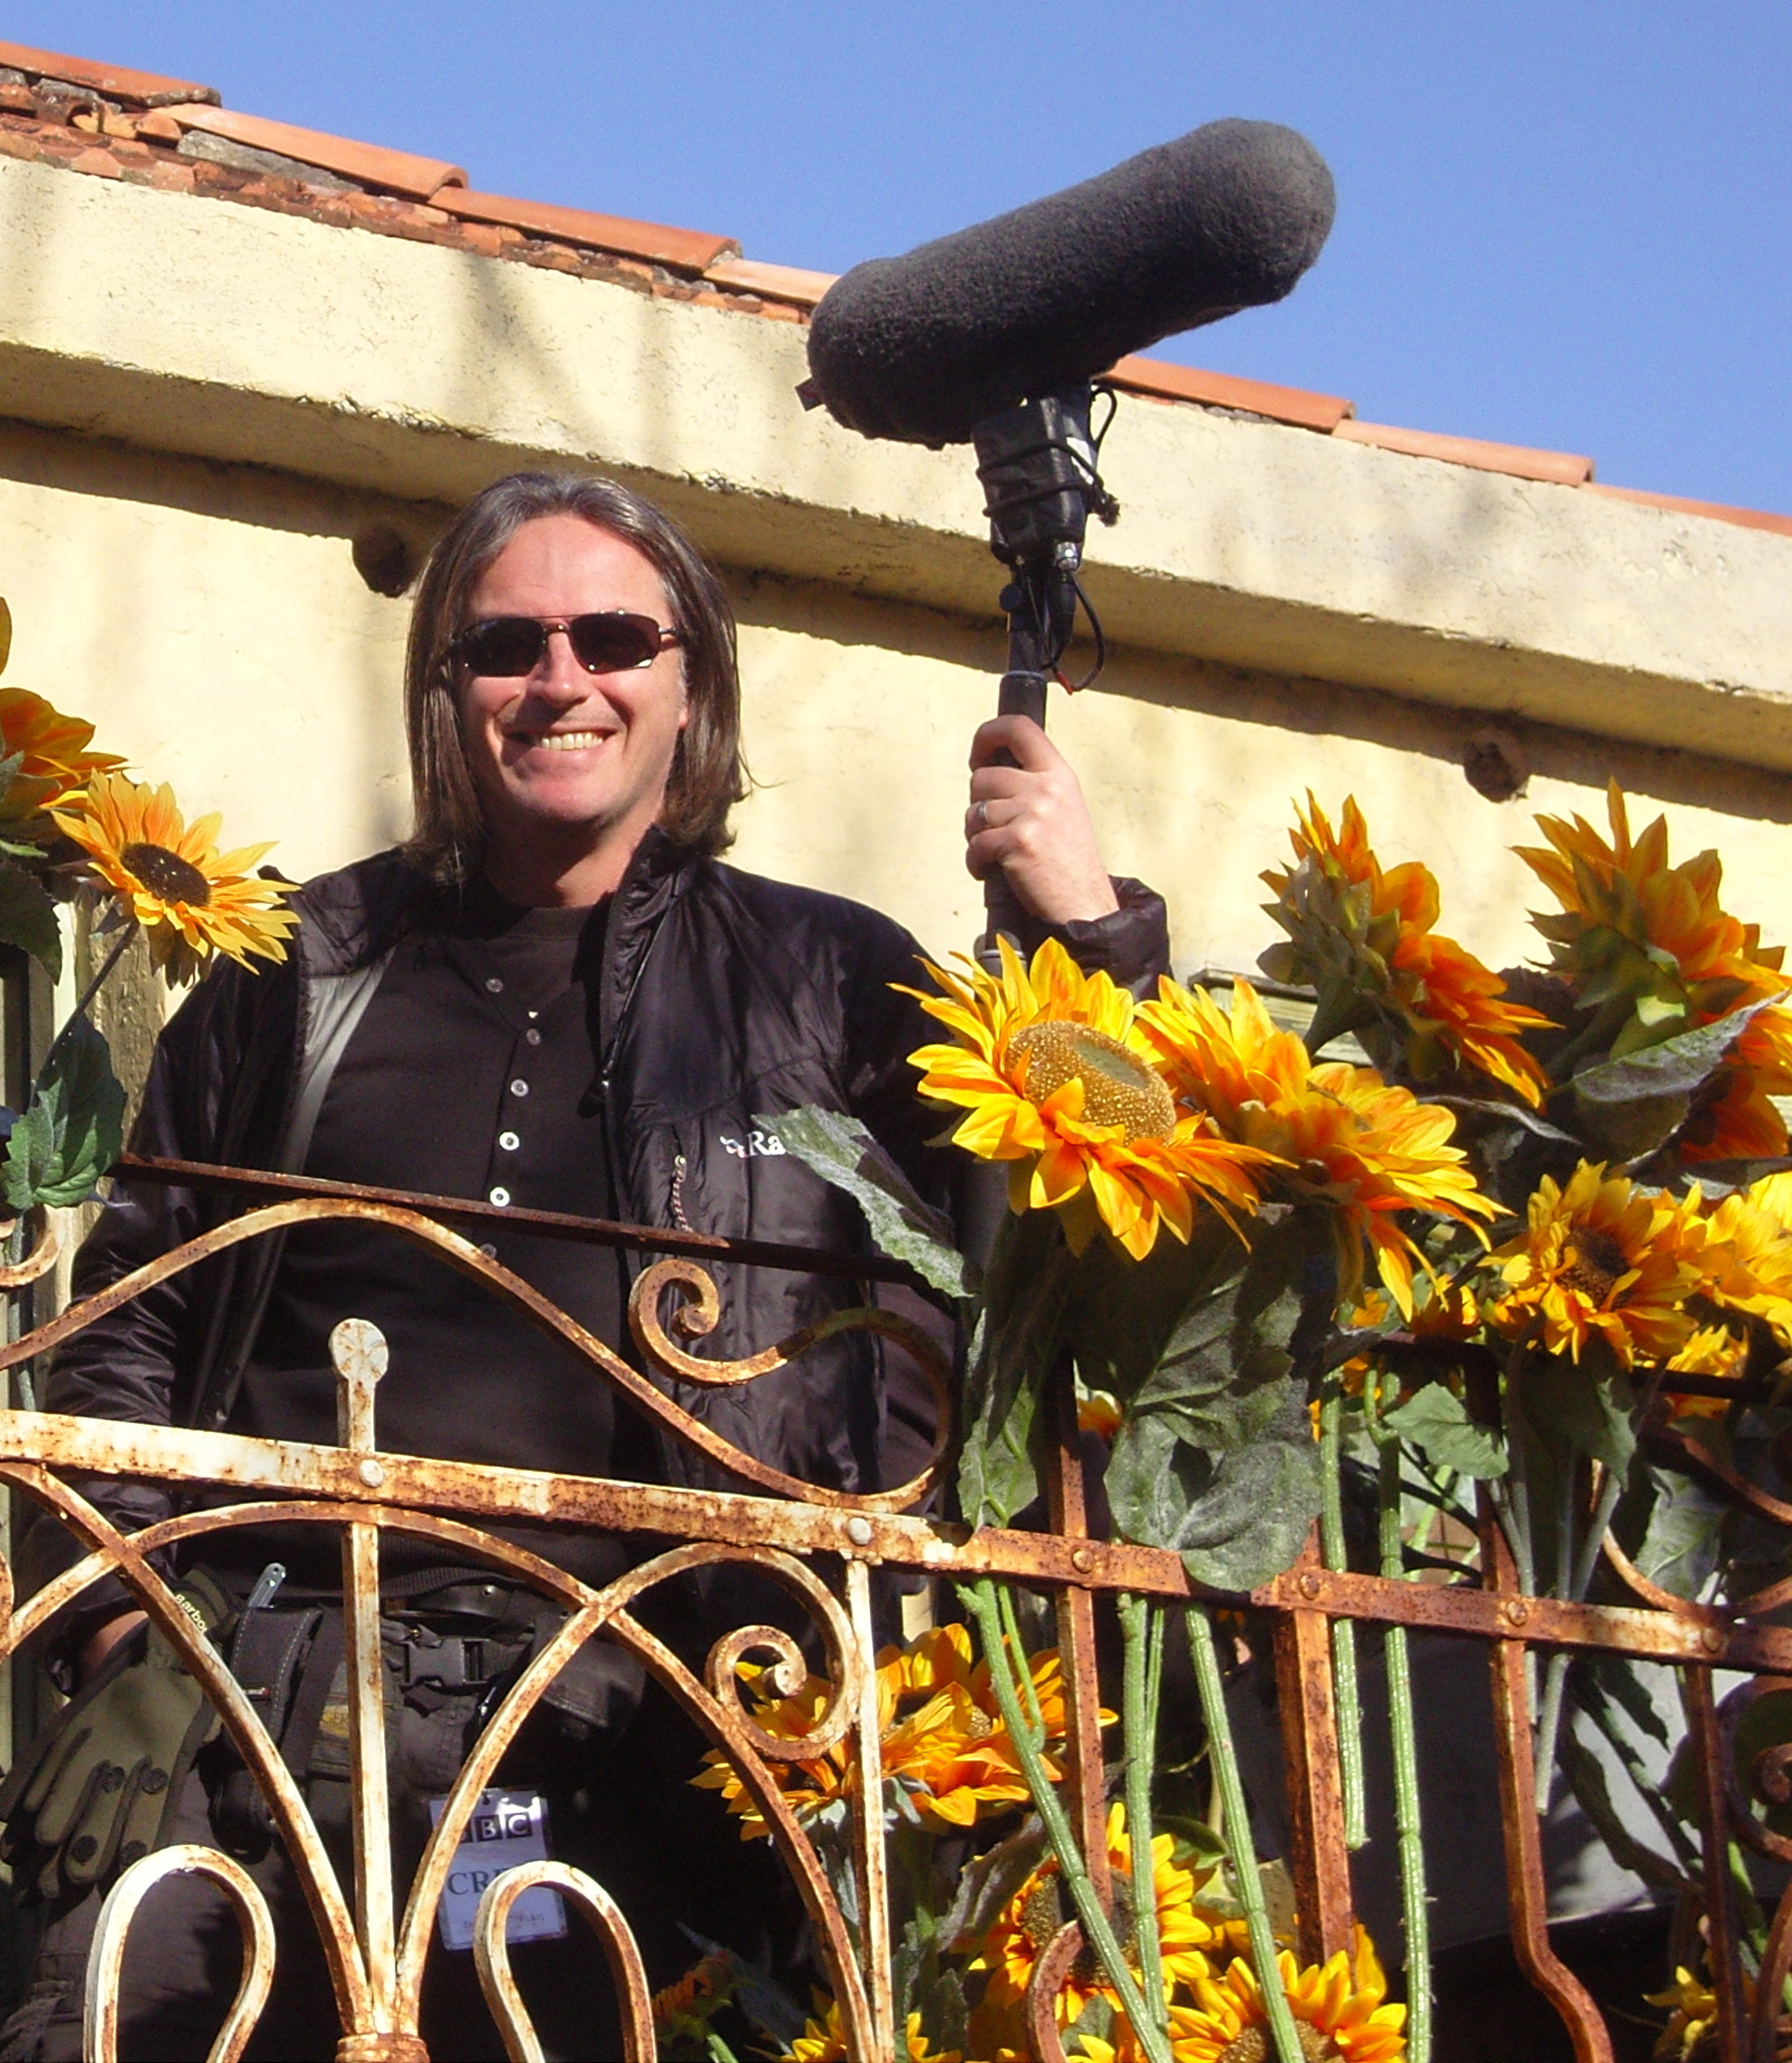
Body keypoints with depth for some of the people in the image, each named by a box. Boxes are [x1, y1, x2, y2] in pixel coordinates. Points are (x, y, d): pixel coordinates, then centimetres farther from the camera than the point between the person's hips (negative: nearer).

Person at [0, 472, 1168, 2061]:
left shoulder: (824, 980, 13)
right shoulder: (311, 971, 16)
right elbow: (129, 1317, 17)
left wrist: (1095, 932, -5)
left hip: (629, 1753, -1)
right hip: (257, 1713, 1)